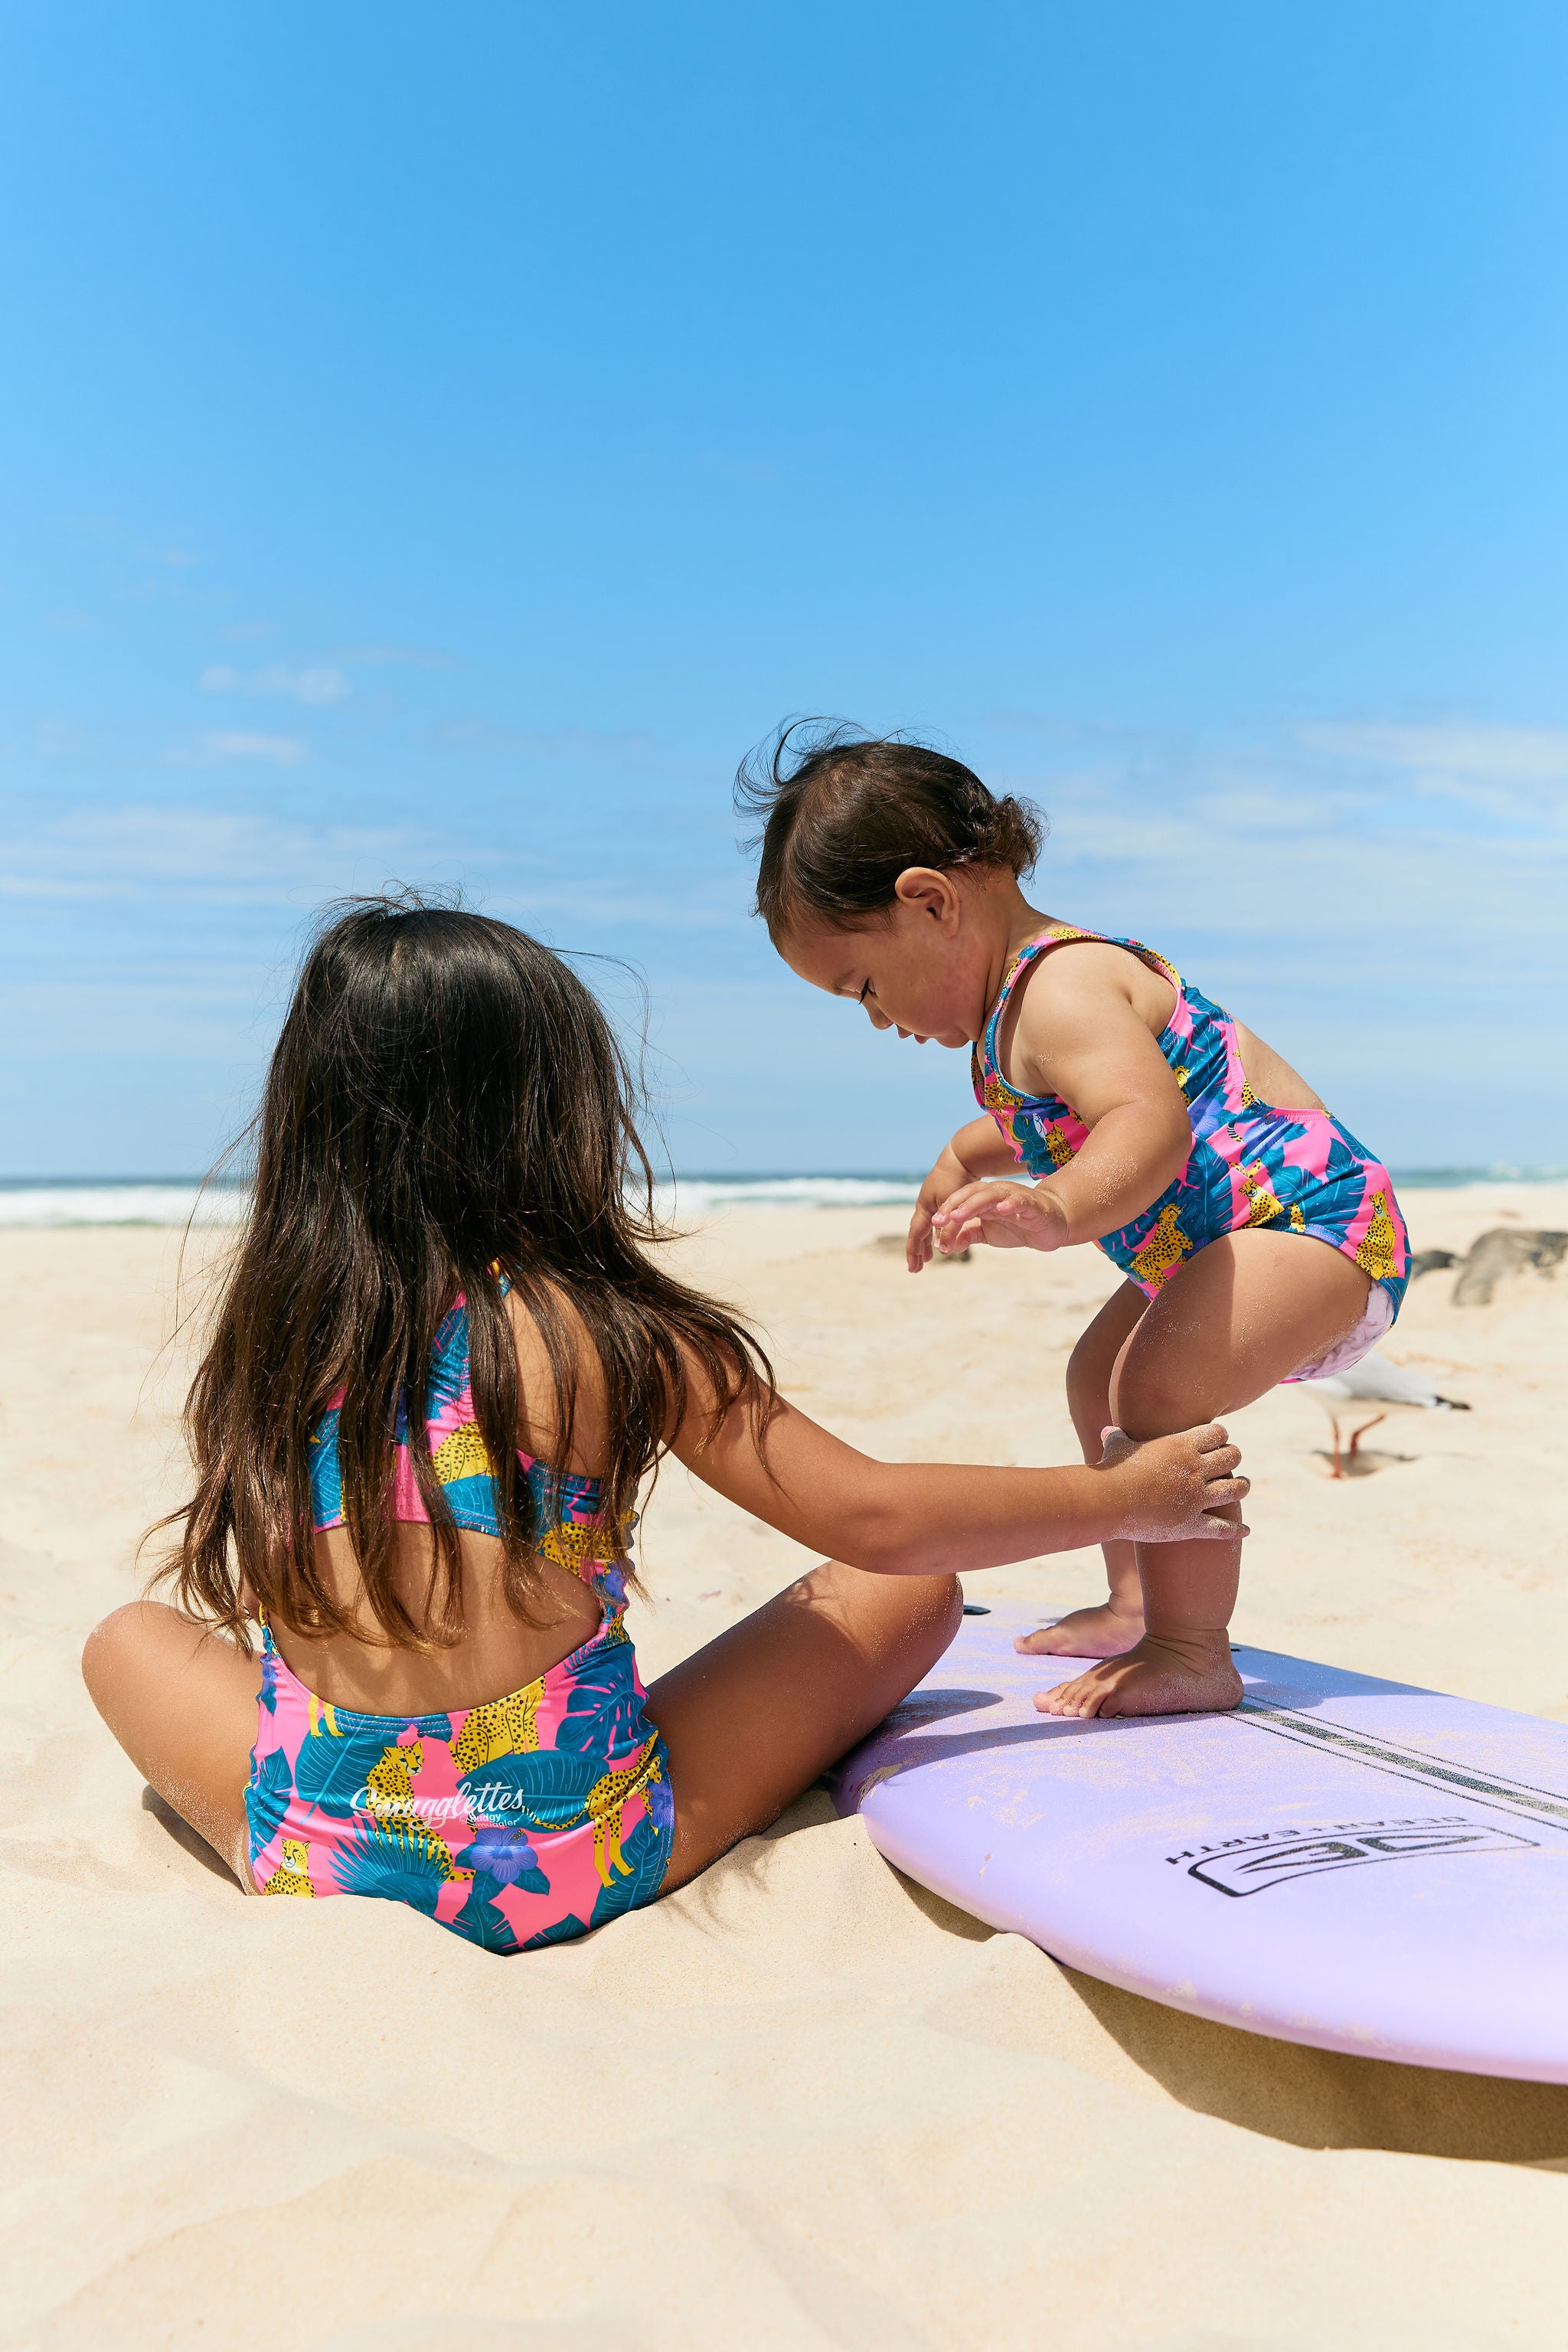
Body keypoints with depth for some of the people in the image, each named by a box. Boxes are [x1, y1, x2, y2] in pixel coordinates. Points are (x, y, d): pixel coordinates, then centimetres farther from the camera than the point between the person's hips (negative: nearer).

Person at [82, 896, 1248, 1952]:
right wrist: (1121, 1495, 5)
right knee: (906, 1594, 12)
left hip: (312, 1859, 4)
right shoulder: (603, 1330, -13)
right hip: (580, 1864, -3)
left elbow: (250, 1593, 10)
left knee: (134, 1636, 30)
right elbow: (872, 1521, -8)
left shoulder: (274, 1327, -2)